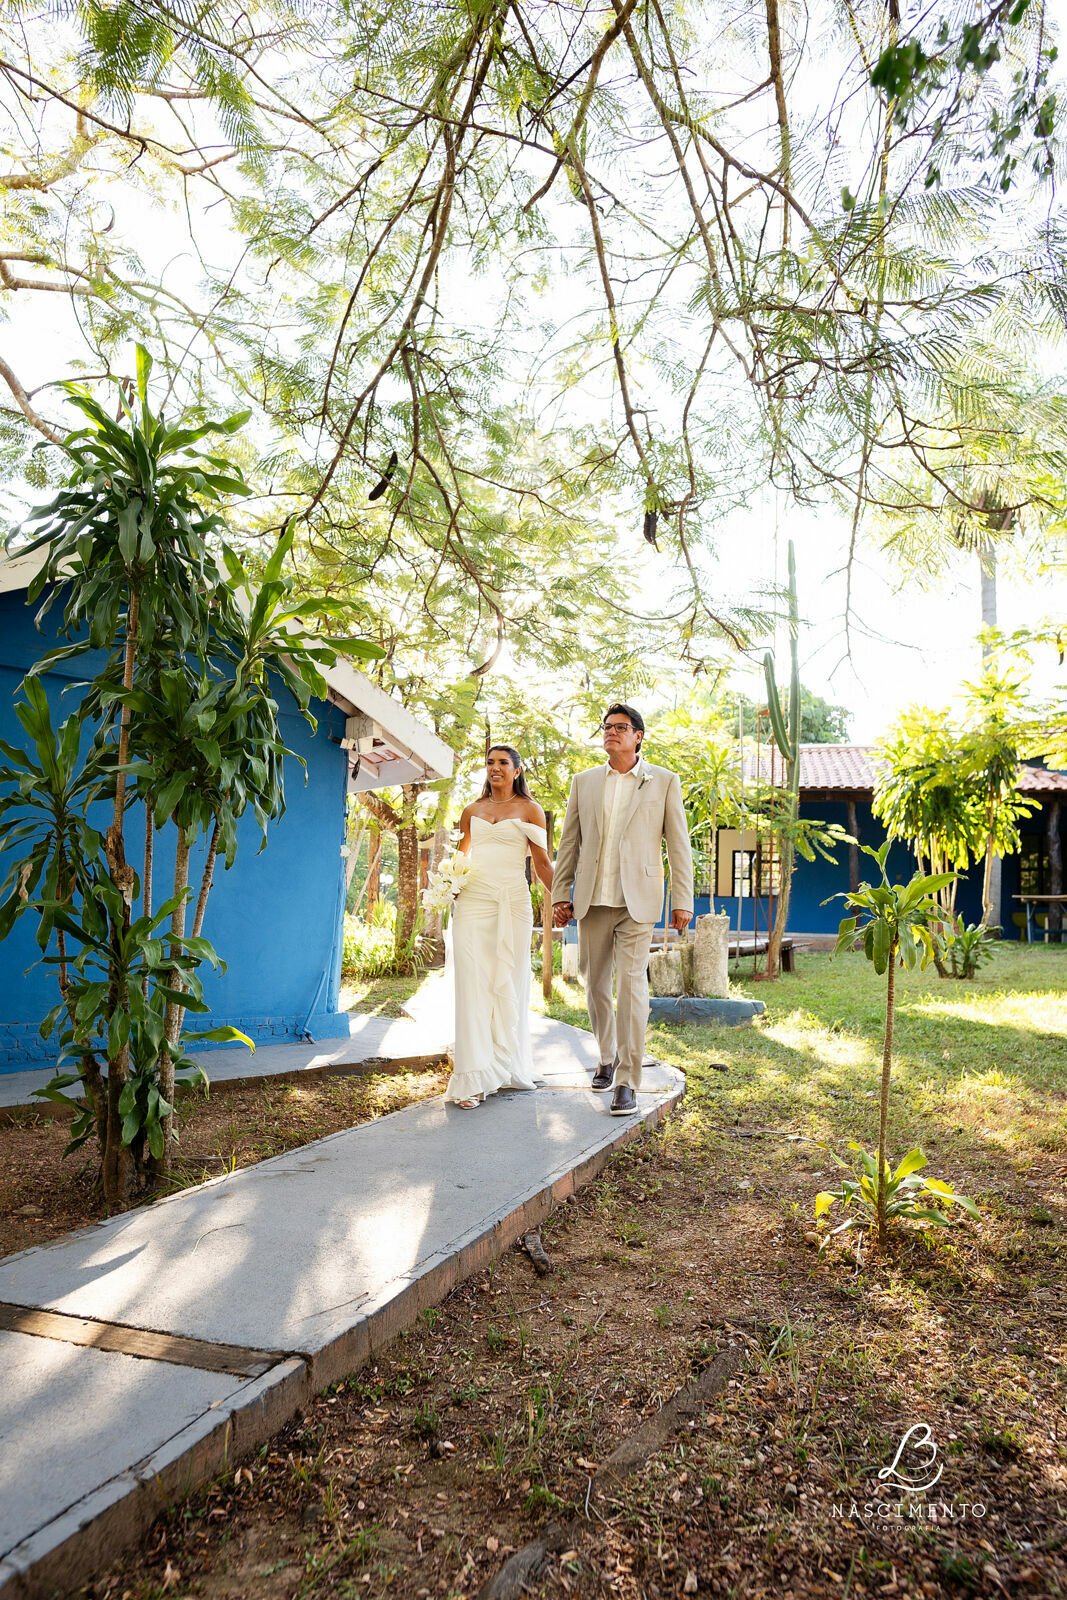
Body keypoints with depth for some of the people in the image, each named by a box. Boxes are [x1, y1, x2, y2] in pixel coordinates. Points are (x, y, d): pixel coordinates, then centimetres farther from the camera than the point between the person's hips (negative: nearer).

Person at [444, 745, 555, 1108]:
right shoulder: (472, 811, 17)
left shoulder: (529, 810, 9)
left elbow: (542, 863, 6)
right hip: (472, 901, 2)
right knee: (473, 983, -5)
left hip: (512, 901, -2)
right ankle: (474, 1077, -5)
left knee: (508, 984, 2)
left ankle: (507, 1067, 13)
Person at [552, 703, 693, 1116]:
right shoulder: (584, 782, 13)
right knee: (595, 983, 10)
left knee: (631, 985, -9)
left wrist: (682, 901, -2)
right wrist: (560, 895, 7)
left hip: (637, 900, -3)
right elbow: (569, 843, 12)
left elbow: (679, 845, 3)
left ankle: (628, 1082, -4)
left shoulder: (664, 781, 5)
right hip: (592, 899, 3)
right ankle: (607, 1056, 31)